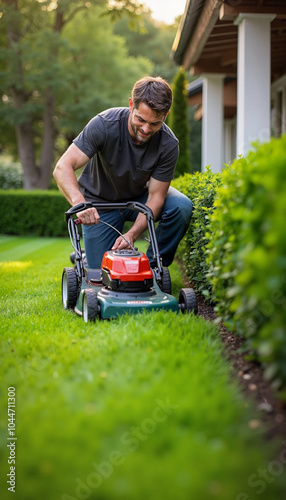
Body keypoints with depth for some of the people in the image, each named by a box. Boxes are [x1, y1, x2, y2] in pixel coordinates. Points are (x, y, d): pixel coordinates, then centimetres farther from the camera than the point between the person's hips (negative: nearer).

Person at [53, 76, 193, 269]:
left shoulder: (169, 144, -25)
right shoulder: (105, 124, -30)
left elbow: (155, 196, -21)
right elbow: (63, 167, -35)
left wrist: (132, 235, -36)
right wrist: (80, 203, -54)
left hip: (139, 196, 2)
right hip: (100, 202, -2)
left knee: (181, 207, -27)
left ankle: (152, 267, -6)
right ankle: (86, 257, 28)